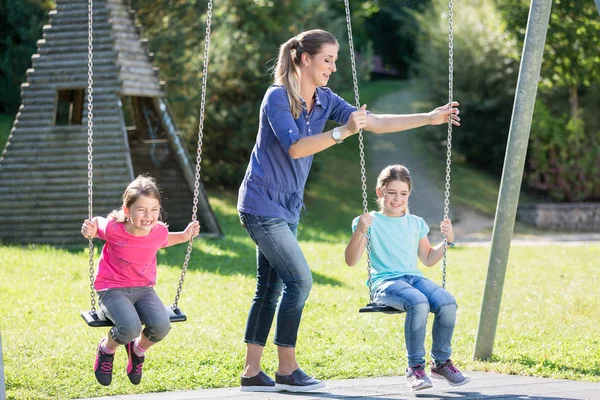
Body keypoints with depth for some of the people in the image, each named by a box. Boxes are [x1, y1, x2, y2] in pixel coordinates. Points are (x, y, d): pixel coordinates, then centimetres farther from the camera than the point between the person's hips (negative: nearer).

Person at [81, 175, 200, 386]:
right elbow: (97, 223, 4)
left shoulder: (159, 231, -8)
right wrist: (90, 229, -19)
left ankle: (138, 349, 12)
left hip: (143, 289, 4)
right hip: (112, 290, -4)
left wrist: (184, 236, 6)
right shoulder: (113, 229, -19)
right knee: (130, 328, -32)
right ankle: (106, 349, 6)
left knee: (161, 326, -25)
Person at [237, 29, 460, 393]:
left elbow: (374, 123, 5)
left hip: (287, 209, 8)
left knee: (271, 289, 8)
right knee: (299, 280, -12)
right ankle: (287, 371, -4)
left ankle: (252, 372, 11)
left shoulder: (324, 100, 7)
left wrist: (430, 118, -1)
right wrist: (343, 132, -34)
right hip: (262, 204, -8)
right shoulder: (277, 97, -15)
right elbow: (295, 147, -26)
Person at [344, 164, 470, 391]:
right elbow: (351, 261, -4)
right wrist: (359, 232, -19)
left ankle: (441, 362, -8)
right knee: (418, 303, -38)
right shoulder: (370, 222, 5)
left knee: (447, 303, -27)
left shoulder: (416, 223, 20)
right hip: (385, 282, -5)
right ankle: (415, 368, -27)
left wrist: (447, 241, 13)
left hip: (414, 278, 5)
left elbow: (428, 259, 28)